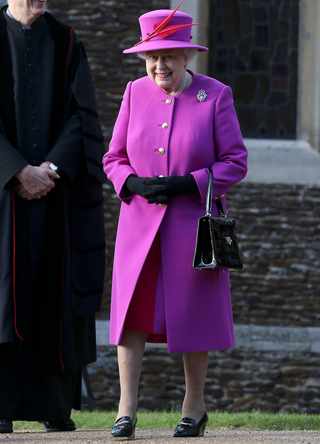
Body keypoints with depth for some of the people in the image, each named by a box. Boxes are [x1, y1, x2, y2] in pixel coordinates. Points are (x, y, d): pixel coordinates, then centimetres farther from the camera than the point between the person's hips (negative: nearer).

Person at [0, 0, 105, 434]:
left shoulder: (66, 44, 10)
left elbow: (80, 115, 2)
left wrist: (52, 168, -13)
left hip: (56, 188, 3)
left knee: (54, 292, 1)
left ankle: (54, 403, 6)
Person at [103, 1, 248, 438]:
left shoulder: (215, 96, -4)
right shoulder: (136, 93, 5)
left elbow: (235, 163, -3)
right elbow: (114, 158, 9)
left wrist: (187, 183, -16)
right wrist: (134, 183, -12)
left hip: (193, 221, -2)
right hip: (140, 221, 2)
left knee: (192, 312, 2)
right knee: (132, 309, -7)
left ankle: (195, 406, 17)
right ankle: (127, 409, -6)